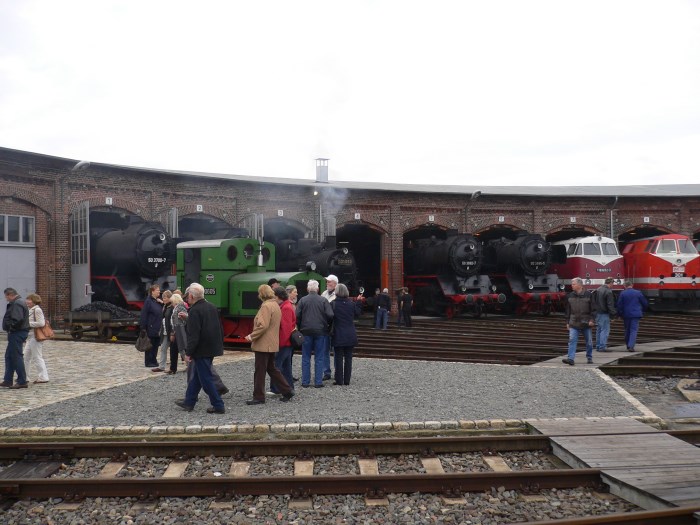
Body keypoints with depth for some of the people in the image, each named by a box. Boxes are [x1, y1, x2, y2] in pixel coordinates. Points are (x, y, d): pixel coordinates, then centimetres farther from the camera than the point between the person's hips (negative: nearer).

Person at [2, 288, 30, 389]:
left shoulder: (17, 304, -17)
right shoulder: (19, 302, 17)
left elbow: (17, 320, -28)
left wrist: (10, 328, -14)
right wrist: (10, 329, 11)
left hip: (17, 334, -11)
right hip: (17, 333, 11)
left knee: (17, 357, -5)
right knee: (9, 356, 16)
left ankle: (22, 382, -1)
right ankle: (7, 381, 22)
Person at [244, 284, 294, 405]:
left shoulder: (266, 306, -17)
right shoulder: (275, 305, 14)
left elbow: (263, 325, -25)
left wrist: (252, 336, -14)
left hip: (263, 344, -10)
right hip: (272, 344, 10)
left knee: (259, 371, 1)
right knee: (272, 369, 18)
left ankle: (258, 397, 9)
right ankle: (287, 391, 19)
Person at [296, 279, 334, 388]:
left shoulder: (302, 300, -1)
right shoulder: (323, 300, -3)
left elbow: (297, 316, -6)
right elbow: (330, 315, -9)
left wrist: (300, 327, 9)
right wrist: (328, 326, 9)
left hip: (306, 331, 1)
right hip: (321, 332, -1)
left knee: (306, 358, 8)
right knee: (319, 358, 5)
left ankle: (305, 382, 10)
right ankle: (318, 382, 5)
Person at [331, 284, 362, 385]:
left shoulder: (333, 304, -11)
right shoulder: (352, 304, -2)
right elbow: (357, 315, 12)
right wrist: (359, 302, 18)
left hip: (338, 336, -3)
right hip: (350, 336, 3)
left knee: (339, 358, 4)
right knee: (348, 358, 9)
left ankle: (339, 380, 5)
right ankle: (347, 380, 11)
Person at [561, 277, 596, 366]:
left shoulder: (588, 295, -2)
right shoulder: (570, 296, 6)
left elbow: (593, 309, -1)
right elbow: (567, 310, 11)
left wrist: (591, 319, -10)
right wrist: (567, 322, 8)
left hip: (586, 323, -2)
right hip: (574, 323, 2)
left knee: (589, 342, 10)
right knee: (572, 340, -11)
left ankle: (589, 358, 27)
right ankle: (570, 358, -15)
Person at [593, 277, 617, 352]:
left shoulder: (598, 290, 10)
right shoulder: (608, 292, -16)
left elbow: (594, 301, 16)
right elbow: (610, 305, -16)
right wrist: (613, 314, -9)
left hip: (598, 312, 9)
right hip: (604, 313, -9)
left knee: (599, 330, 14)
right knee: (605, 330, -4)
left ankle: (598, 346, 20)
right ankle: (602, 347, -5)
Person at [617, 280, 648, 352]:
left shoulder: (622, 294, -3)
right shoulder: (638, 293, -1)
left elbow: (619, 305, -5)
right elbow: (645, 304, 6)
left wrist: (620, 314, 7)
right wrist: (641, 310, 24)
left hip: (626, 315, 1)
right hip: (636, 314, -1)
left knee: (627, 330, 13)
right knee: (634, 330, -3)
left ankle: (628, 346, 22)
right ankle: (631, 346, -16)